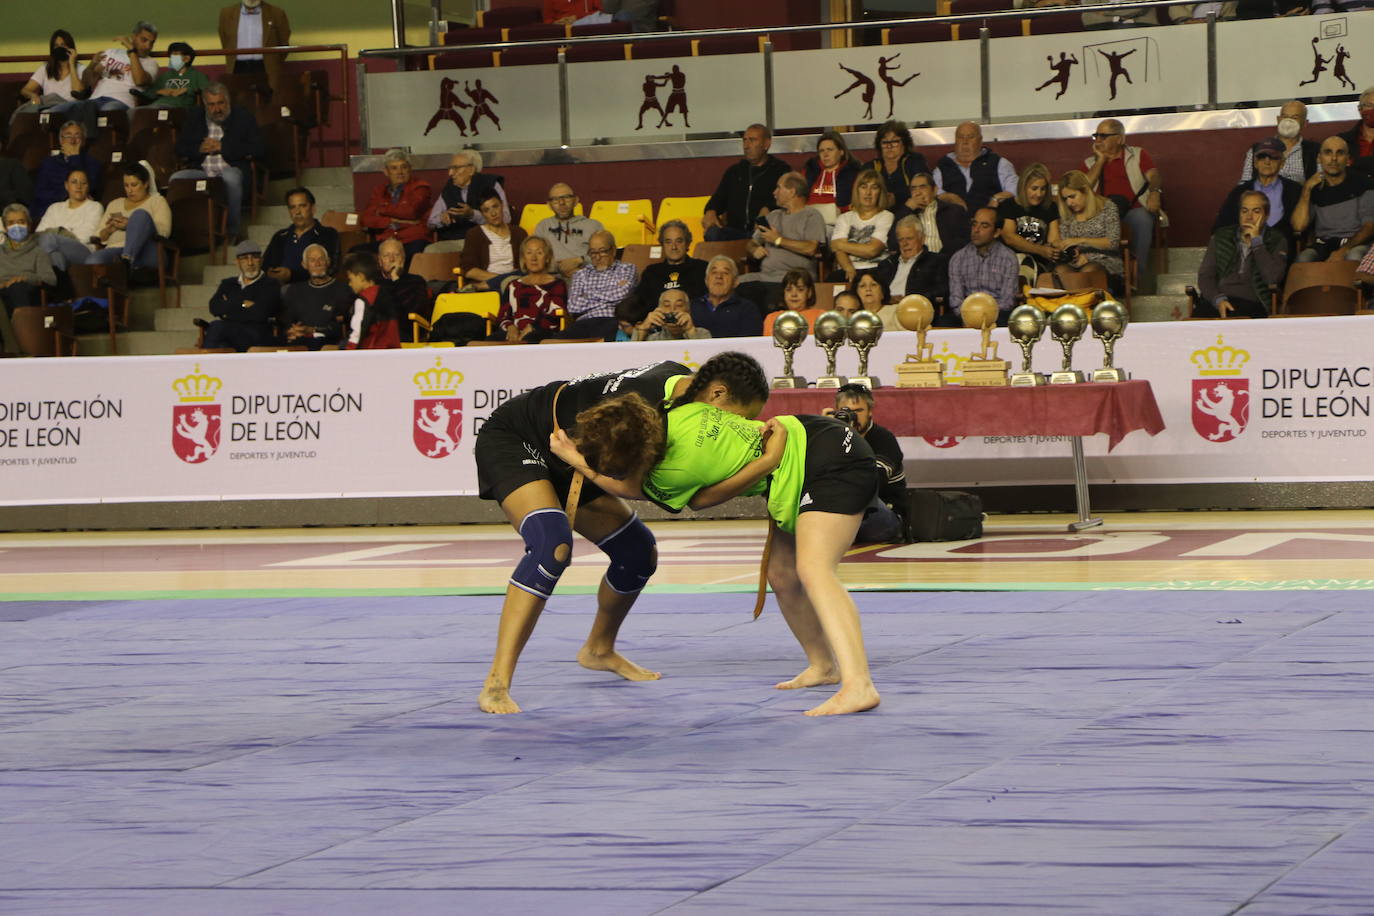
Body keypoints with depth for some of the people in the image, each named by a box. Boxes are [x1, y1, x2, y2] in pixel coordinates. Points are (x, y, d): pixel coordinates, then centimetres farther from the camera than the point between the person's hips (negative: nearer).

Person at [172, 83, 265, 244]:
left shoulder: (243, 117, 9)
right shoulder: (194, 119, 20)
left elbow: (259, 150, -1)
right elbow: (180, 149, 17)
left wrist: (223, 147, -6)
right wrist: (200, 149, -5)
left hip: (231, 169, -3)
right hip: (200, 170, 3)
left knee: (231, 177, -40)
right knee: (176, 179, -27)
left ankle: (233, 229, -23)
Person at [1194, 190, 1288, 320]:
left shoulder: (1277, 241, 12)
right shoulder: (1221, 236, 21)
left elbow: (1273, 279, -5)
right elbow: (1205, 275, 13)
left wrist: (1256, 241, 0)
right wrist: (1218, 299, -8)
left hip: (1251, 303, -3)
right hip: (1215, 302, 3)